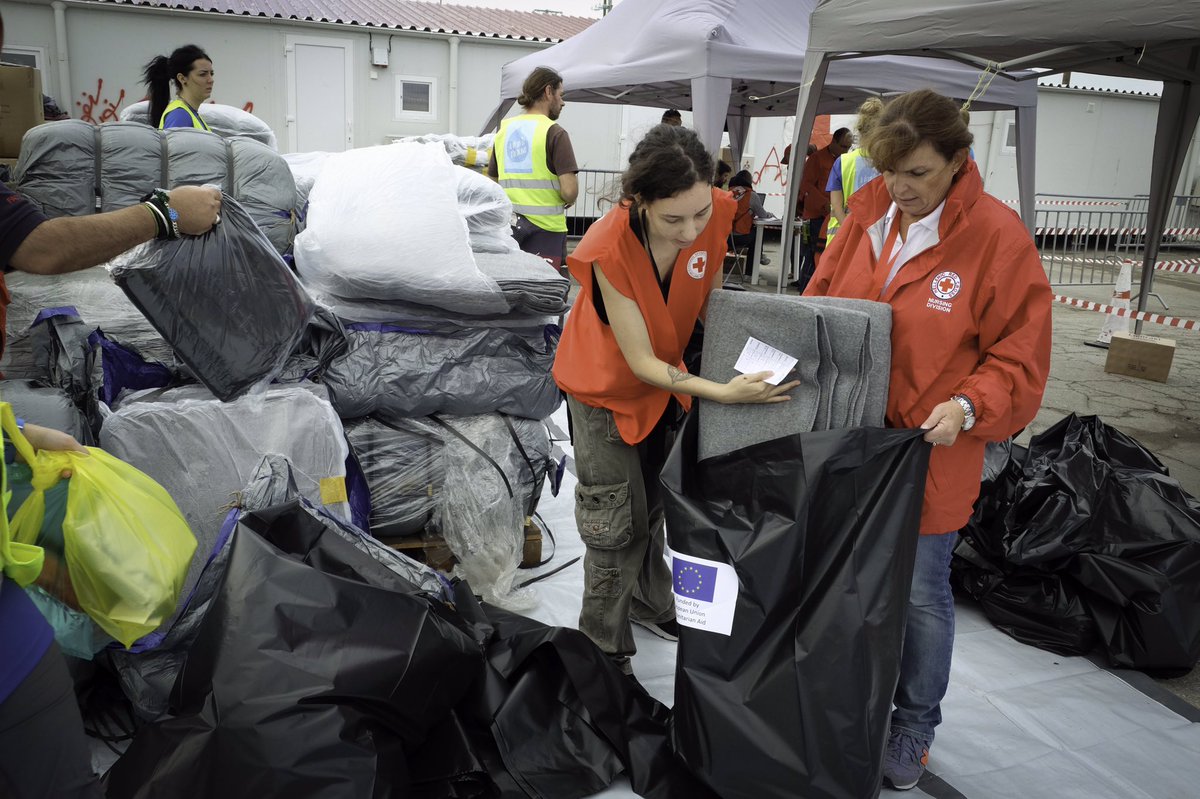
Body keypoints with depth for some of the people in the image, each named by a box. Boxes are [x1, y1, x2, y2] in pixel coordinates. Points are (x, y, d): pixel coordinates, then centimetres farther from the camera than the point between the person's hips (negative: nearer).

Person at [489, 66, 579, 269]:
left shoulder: (503, 130, 11)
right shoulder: (554, 132, -8)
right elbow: (569, 191, -17)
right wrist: (567, 202, 4)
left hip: (508, 226, 6)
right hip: (545, 226, -6)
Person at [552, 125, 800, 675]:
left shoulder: (715, 215, -23)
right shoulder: (609, 251, -36)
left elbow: (708, 301, -3)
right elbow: (641, 362, -29)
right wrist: (723, 392, -38)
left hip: (665, 380, 5)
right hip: (608, 388, -5)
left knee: (652, 506, 22)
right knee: (619, 526, 3)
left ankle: (648, 603, 46)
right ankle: (604, 650, 23)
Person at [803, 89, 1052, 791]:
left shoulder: (998, 237, -15)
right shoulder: (868, 212, -1)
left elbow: (1020, 357, -11)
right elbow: (820, 301, 11)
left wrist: (967, 407, -25)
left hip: (930, 452, -4)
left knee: (920, 595, 11)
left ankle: (915, 726, 35)